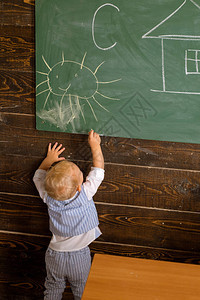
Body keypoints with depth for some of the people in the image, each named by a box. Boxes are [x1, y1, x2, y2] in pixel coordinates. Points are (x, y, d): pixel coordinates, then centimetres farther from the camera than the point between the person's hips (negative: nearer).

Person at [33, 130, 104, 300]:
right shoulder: (85, 193, -29)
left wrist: (48, 160, 13)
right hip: (80, 257, -2)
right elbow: (98, 169, -12)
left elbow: (38, 177, 3)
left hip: (55, 256, 2)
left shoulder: (48, 197, -20)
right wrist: (95, 145, -1)